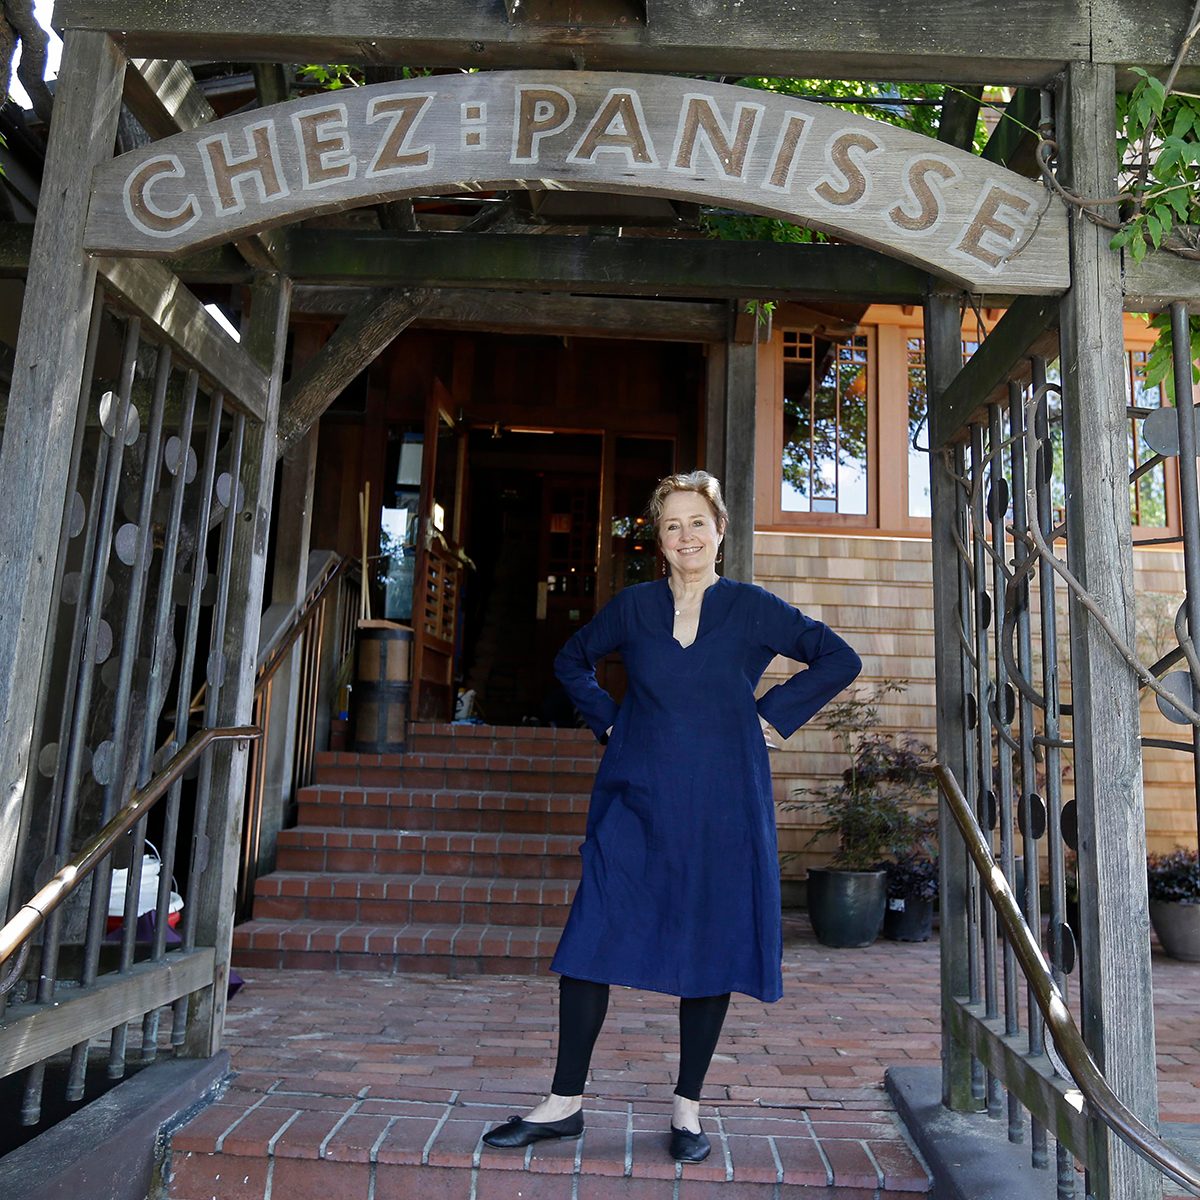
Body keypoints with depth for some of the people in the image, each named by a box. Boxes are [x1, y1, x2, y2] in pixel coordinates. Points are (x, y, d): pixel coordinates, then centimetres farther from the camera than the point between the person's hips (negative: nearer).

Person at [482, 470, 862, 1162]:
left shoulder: (752, 609, 1)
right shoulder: (634, 607, 5)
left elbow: (841, 659, 4)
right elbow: (573, 660, 20)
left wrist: (771, 715, -2)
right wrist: (608, 721, 7)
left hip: (722, 811, -1)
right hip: (637, 803, 1)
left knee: (711, 951, 6)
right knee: (591, 942, -1)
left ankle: (688, 1109, 25)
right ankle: (565, 1104, 15)